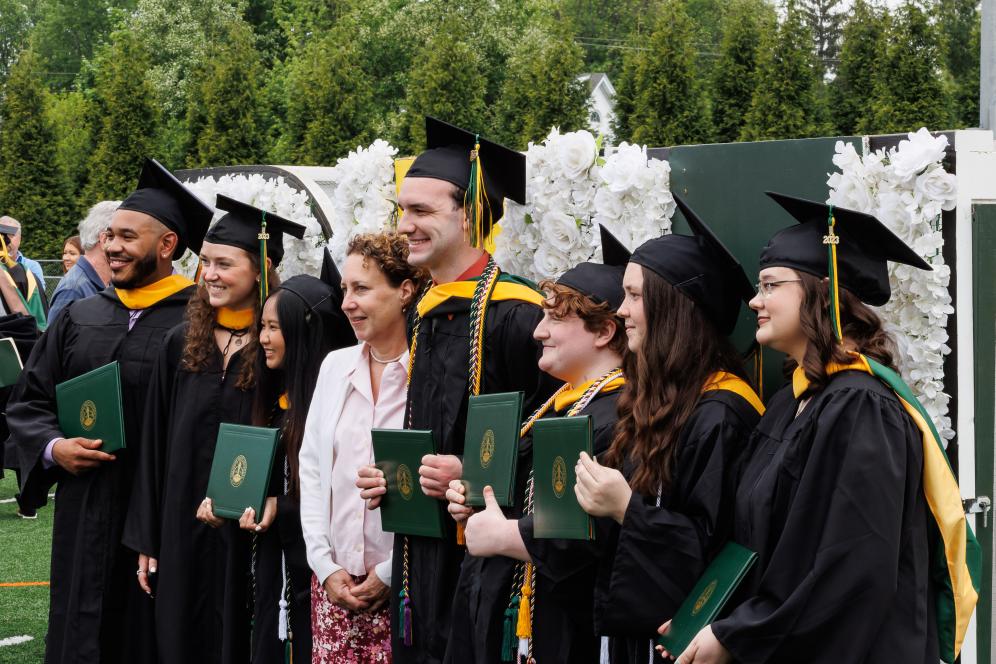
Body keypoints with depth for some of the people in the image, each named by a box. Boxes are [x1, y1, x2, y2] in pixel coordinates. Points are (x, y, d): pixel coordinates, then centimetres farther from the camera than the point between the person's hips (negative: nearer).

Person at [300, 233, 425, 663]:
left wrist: (391, 573, -11)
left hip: (404, 586, -5)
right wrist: (324, 563, 1)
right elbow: (311, 466, 10)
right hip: (333, 579, 5)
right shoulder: (336, 366, 8)